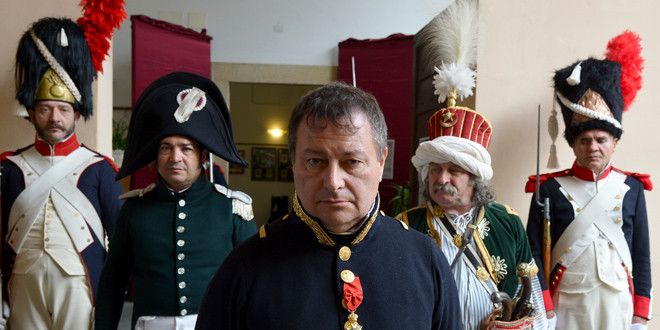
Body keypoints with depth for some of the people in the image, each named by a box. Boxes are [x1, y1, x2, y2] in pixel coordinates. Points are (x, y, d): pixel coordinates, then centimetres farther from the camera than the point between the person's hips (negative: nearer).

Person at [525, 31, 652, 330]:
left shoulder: (632, 187, 3)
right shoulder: (549, 188, -5)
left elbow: (642, 256, 6)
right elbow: (534, 254, -5)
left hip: (617, 305, 2)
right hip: (563, 305, -2)